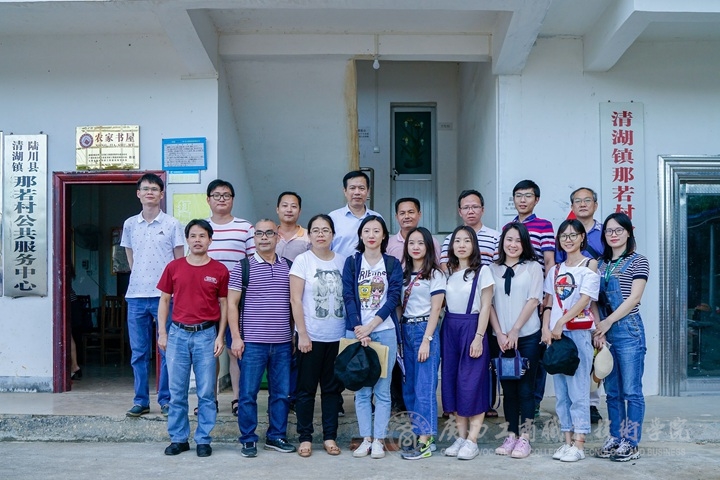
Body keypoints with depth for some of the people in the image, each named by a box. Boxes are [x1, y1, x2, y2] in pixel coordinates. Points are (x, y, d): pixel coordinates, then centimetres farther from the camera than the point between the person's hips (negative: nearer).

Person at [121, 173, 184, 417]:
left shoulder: (172, 224, 0)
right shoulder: (130, 224, 10)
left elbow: (180, 261, 2)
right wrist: (140, 278, 13)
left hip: (164, 295, -3)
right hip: (136, 296, 3)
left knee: (168, 350, 2)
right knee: (138, 352, 8)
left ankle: (166, 399, 12)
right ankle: (141, 400, 16)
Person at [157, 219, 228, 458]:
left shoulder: (219, 270, 0)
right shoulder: (174, 267, 4)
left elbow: (223, 304, 5)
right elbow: (164, 300, 8)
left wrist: (220, 336, -2)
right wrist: (162, 333, 2)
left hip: (206, 334, -1)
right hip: (178, 333, 1)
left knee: (206, 392, 3)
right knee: (177, 391, 7)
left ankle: (203, 440, 14)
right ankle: (178, 438, 18)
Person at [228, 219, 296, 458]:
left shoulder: (288, 267, 9)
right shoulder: (242, 267, 0)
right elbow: (232, 304, -2)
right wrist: (236, 337, -8)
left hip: (283, 342, 3)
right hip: (252, 342, -3)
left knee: (281, 393, 9)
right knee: (248, 393, 2)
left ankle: (276, 436, 22)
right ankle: (248, 440, 13)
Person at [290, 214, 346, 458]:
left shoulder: (342, 261, 6)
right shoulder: (302, 260, -4)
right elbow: (295, 299, -7)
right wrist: (302, 334, -12)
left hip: (337, 336, 3)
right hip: (311, 336, -3)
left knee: (332, 388, 10)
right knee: (307, 388, 5)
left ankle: (330, 436, 19)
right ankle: (305, 437, 15)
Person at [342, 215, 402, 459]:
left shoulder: (392, 264, 6)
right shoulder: (351, 263, 6)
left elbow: (393, 298, -3)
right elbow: (348, 297, -1)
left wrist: (370, 326, -12)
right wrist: (358, 328, -12)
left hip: (385, 331, 0)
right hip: (356, 331, 1)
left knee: (382, 389, 1)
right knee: (361, 390, 4)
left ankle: (379, 440, 8)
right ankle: (366, 438, 13)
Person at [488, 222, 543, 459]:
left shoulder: (533, 268, 2)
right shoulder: (493, 269, 9)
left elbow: (533, 300, -6)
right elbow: (489, 303, 5)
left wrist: (515, 330, -12)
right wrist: (499, 334, -6)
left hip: (527, 336, -3)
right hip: (500, 338, 3)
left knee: (525, 388, 1)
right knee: (508, 388, 8)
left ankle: (524, 438, 6)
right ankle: (511, 435, 16)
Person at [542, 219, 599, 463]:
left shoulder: (590, 265, -1)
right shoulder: (555, 270, 15)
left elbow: (585, 299, -11)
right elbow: (548, 302, 11)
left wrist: (561, 323, -16)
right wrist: (546, 329, -3)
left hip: (579, 332, -6)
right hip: (555, 334, 6)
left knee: (577, 389, -5)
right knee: (560, 390, 8)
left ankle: (579, 444, 0)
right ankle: (567, 441, 15)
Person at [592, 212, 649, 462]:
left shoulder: (638, 262, -1)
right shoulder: (601, 264, 14)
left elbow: (634, 297, -9)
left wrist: (608, 322, -13)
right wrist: (598, 327, -4)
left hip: (628, 331, -5)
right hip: (604, 332, 5)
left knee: (631, 390, -2)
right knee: (612, 390, 10)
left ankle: (631, 443, 4)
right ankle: (615, 438, 18)